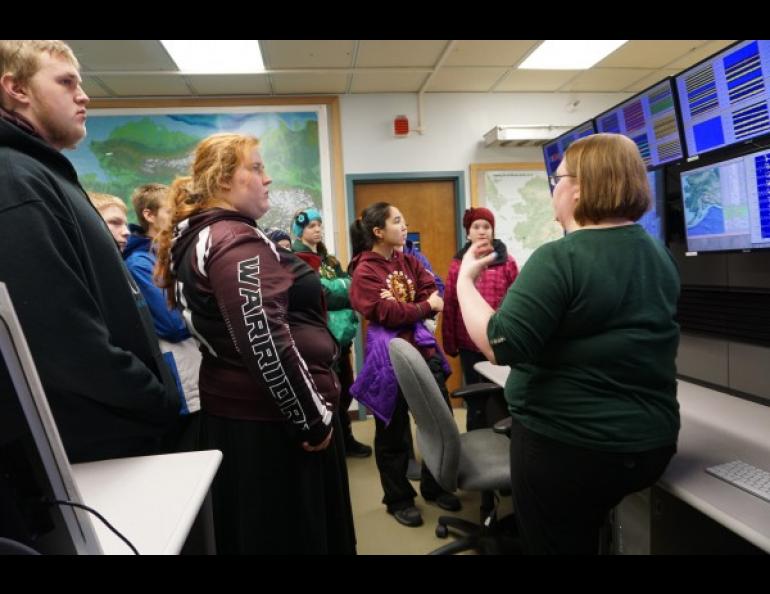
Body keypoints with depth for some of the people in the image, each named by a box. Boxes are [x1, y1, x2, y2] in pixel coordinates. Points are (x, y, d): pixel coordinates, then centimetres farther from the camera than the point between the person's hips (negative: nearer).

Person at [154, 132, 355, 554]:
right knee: (298, 534, 7)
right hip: (270, 418, -10)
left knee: (247, 530, 24)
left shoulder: (194, 238, 12)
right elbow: (265, 342, -28)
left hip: (232, 409, 10)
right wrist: (314, 417, -19)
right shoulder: (237, 241, -19)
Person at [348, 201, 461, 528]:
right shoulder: (365, 270, -10)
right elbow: (388, 313, -18)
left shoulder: (408, 261, 11)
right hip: (389, 355, -6)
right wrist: (424, 307, -5)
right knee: (393, 431, 9)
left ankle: (435, 486, 35)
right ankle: (398, 499, 28)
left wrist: (403, 308, -15)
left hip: (422, 348, 7)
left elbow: (433, 295, 2)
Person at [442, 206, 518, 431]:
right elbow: (449, 306, 2)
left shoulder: (506, 261, -1)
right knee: (474, 396, 13)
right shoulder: (458, 264, 1)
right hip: (469, 343, 1)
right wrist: (449, 342, 1)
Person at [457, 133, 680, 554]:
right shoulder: (659, 255, 5)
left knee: (558, 544, 14)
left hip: (567, 445, -8)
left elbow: (500, 347, -25)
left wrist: (464, 279, -13)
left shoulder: (559, 259, -21)